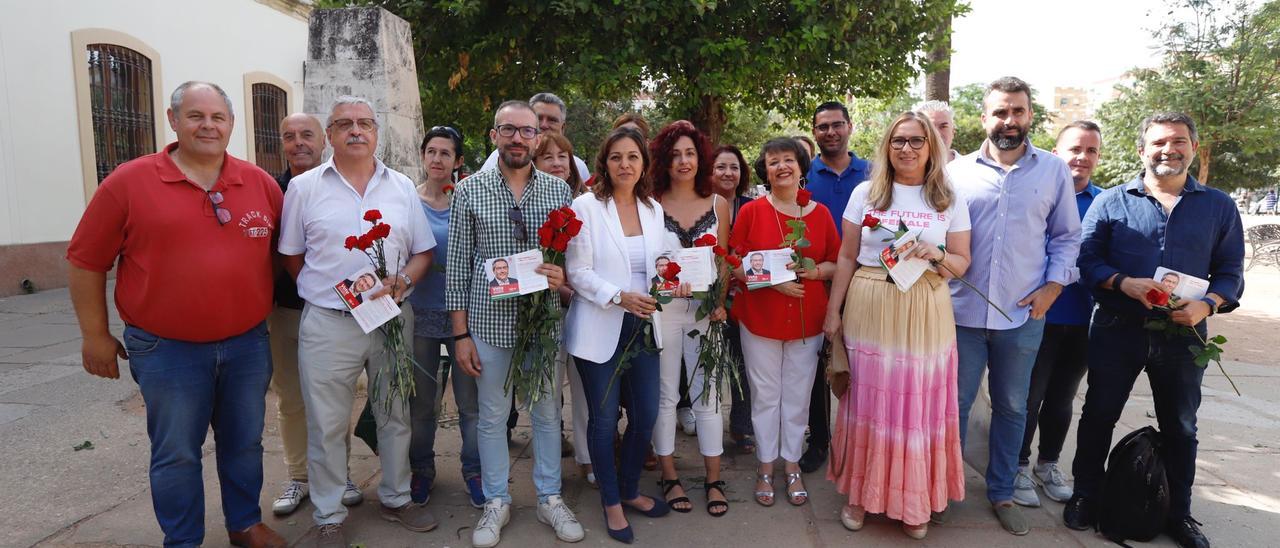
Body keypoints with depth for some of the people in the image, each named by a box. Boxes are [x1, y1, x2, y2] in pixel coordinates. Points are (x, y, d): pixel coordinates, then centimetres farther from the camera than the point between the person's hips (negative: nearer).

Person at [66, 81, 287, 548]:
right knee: (176, 454, 9)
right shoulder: (130, 181, -6)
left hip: (247, 344, 3)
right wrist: (95, 335, 0)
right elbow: (86, 261, -1)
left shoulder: (261, 183, 2)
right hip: (168, 351, -3)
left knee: (244, 443, 16)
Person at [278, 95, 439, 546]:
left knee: (396, 415, 14)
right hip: (328, 324, -2)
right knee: (327, 425, 6)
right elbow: (292, 256, 6)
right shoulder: (304, 188, 1)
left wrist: (401, 282, -10)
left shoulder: (402, 187, 6)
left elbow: (423, 251, 8)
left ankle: (396, 498, 33)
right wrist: (326, 292, -1)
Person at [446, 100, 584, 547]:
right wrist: (461, 333, -4)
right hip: (489, 321, -1)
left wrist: (564, 276, -16)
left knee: (548, 413, 12)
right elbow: (458, 263, -1)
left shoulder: (559, 190, 3)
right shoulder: (470, 190, -1)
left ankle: (550, 499, 30)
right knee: (492, 416, 11)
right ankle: (496, 502, 30)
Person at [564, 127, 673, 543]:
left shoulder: (653, 208, 8)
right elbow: (577, 273, -11)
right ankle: (611, 502, 27)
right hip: (601, 330, -5)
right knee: (604, 419, 7)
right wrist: (620, 297, -23)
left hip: (643, 328, 5)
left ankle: (630, 490, 35)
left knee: (645, 414, 11)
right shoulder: (585, 207, -9)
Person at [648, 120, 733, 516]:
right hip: (662, 308, -1)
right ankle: (669, 477, 23)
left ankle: (713, 480, 19)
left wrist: (720, 303, -7)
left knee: (707, 393, 6)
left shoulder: (718, 204, 5)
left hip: (706, 307, 2)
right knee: (665, 394, 8)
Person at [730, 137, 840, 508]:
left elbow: (837, 264, 7)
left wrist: (814, 270, -14)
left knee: (798, 395, 10)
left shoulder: (820, 213, 3)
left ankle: (792, 467, 27)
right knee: (765, 395, 8)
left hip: (807, 320, 2)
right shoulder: (751, 212, -3)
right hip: (760, 319, -2)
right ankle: (765, 467, 24)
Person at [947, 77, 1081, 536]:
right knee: (954, 404, 5)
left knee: (1012, 408, 13)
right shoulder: (958, 171, 3)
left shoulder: (1054, 171, 5)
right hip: (962, 311, -1)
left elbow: (1067, 236, 9)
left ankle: (1002, 493, 28)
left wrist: (1053, 286, -2)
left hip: (1023, 314, 1)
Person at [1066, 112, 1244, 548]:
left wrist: (1207, 304, -14)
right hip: (1117, 329, -1)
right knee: (1099, 415, 7)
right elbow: (1087, 259, -2)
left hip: (1183, 333, 2)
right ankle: (1085, 496, 23)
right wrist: (1124, 284, -19)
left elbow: (1230, 273, 6)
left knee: (1180, 427, 14)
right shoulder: (1110, 202, 2)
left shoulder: (1219, 207, 7)